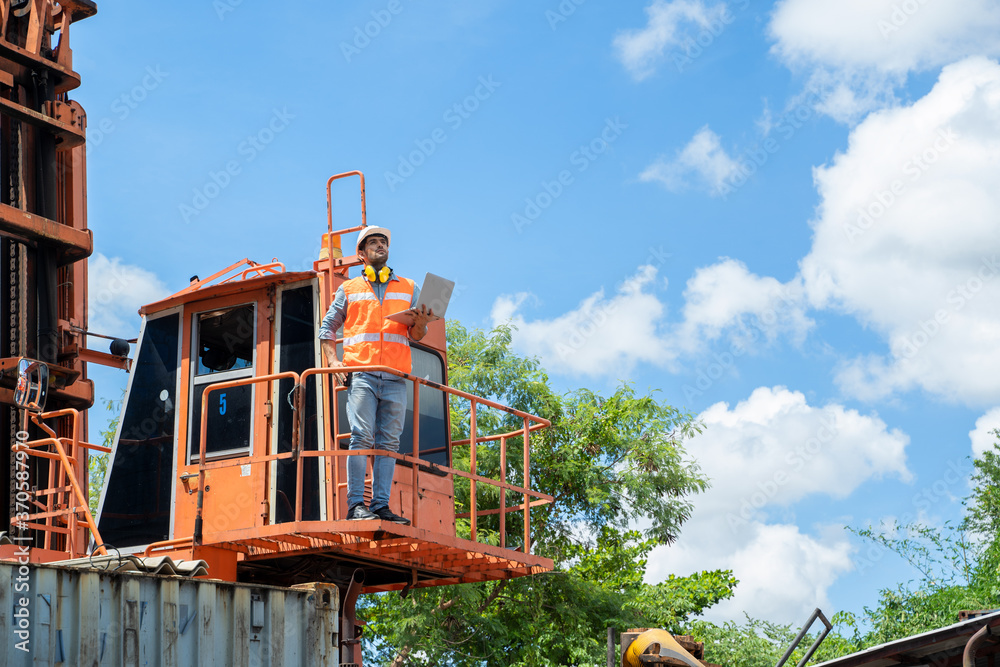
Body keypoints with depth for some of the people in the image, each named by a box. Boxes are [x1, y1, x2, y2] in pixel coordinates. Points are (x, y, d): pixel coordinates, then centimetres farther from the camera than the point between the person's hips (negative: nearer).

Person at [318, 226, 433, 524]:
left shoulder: (409, 288, 20)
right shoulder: (349, 289, 17)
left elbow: (416, 335, 15)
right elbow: (327, 327, 16)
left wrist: (420, 323, -10)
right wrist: (333, 361, 0)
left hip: (395, 378, 2)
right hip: (361, 374, -2)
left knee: (388, 442, -1)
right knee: (362, 437, -12)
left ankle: (381, 506, -1)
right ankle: (356, 505, -14)